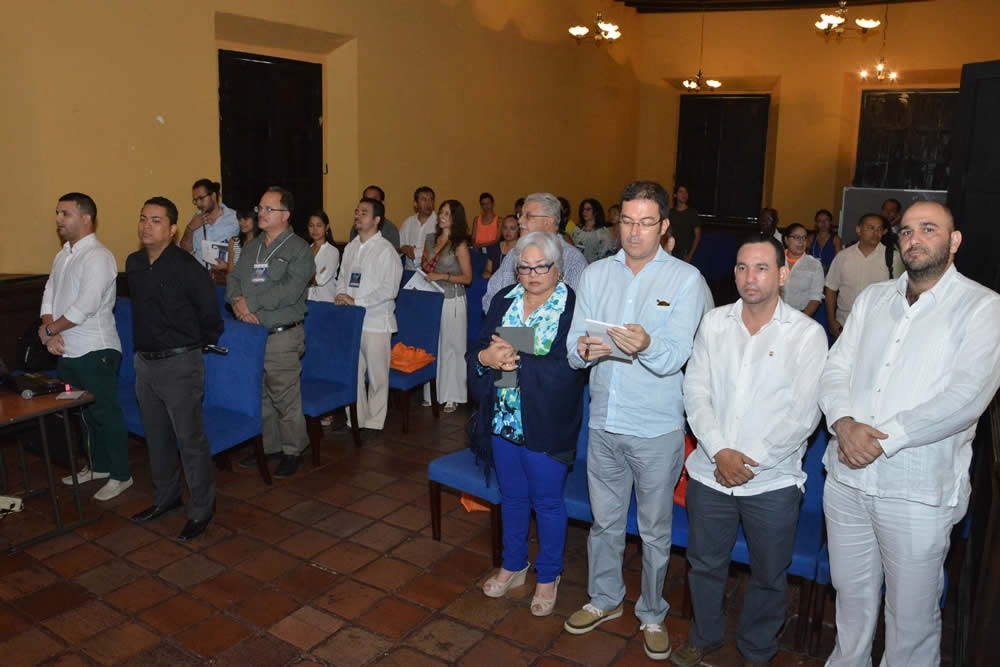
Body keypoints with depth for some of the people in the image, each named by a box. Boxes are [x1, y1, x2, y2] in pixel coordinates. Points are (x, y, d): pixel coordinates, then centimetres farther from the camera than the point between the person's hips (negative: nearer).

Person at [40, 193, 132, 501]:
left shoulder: (98, 257, -16)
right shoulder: (62, 256, 12)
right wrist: (50, 332, -7)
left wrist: (49, 330, -9)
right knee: (84, 412, 19)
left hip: (95, 351, -9)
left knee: (105, 413, 1)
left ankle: (120, 475, 13)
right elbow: (49, 296, 10)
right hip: (68, 351, 9)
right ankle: (98, 466, 34)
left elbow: (84, 307, -21)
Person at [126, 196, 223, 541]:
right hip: (144, 361, 7)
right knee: (156, 436, 18)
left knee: (190, 438, -1)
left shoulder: (186, 267, -15)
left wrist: (201, 344, 4)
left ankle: (201, 509, 11)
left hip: (180, 362, -7)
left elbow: (210, 315, -8)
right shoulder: (133, 264, 6)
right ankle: (166, 497, 34)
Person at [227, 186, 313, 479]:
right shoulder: (252, 247, 17)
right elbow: (234, 278, 13)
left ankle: (292, 451, 15)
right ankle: (268, 446, 30)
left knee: (286, 399, 0)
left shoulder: (299, 250, -7)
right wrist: (237, 300, -9)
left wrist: (251, 302, -16)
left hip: (283, 336, -7)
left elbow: (289, 290, -18)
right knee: (258, 396, 15)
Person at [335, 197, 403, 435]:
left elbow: (389, 290, -13)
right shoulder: (350, 248, 14)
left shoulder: (386, 250, -7)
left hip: (376, 321, -6)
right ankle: (356, 419, 21)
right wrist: (340, 297, -4)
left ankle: (373, 422, 13)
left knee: (377, 375, 2)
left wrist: (356, 302, -16)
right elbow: (341, 279, 19)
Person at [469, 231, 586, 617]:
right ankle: (514, 566, 41)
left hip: (545, 425, -5)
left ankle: (548, 577, 32)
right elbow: (477, 350, 2)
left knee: (547, 502, 10)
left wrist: (516, 361, -26)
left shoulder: (573, 308, -11)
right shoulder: (503, 301, 5)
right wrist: (486, 357, -20)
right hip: (503, 421, 5)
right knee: (512, 496, 21)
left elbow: (566, 368, -22)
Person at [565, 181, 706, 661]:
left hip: (657, 428, -3)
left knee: (655, 530, 13)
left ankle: (652, 614, 35)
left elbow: (676, 356, -18)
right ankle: (605, 599, 41)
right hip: (604, 422, 3)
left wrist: (647, 345, -39)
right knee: (604, 521, 19)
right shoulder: (595, 274, 3)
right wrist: (586, 349, -23)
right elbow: (573, 349, 0)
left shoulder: (686, 279, -8)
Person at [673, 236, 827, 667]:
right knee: (704, 564, 18)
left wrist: (750, 461, -14)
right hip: (710, 472, 3)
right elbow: (695, 391, -1)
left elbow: (804, 414, -11)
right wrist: (720, 451, -13)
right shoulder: (714, 323, 2)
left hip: (773, 481, -2)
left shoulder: (807, 333, -7)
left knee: (769, 576, 15)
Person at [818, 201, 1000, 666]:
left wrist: (884, 438, -20)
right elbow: (836, 369, 5)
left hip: (918, 490, -4)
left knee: (912, 613, 10)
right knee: (851, 594, 20)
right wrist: (844, 423, -15)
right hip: (846, 478, 5)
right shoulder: (872, 299, 10)